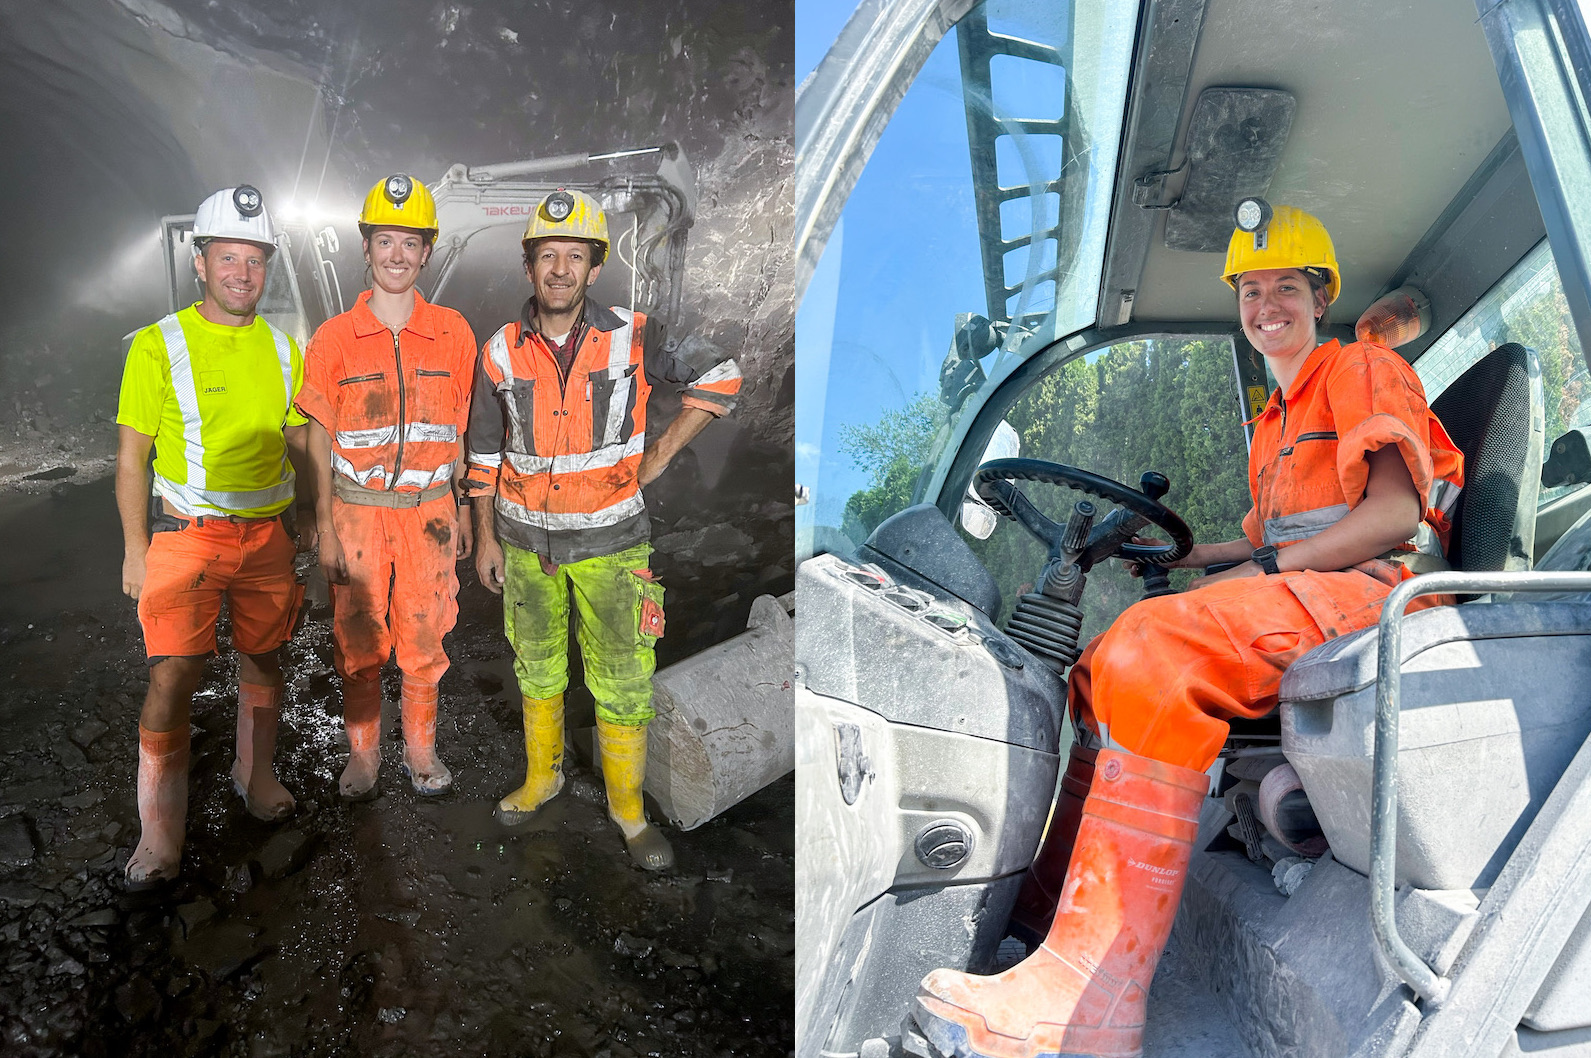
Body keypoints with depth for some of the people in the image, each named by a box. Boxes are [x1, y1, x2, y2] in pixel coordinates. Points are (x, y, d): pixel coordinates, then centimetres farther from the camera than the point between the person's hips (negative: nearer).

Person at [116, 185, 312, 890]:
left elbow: (300, 446, 14)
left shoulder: (282, 349, 6)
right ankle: (160, 835, 5)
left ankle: (255, 774, 36)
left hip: (267, 535, 4)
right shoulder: (158, 346, -5)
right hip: (187, 535, -4)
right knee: (172, 679, -8)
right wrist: (136, 551, -6)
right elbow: (131, 458, -3)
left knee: (263, 661, 14)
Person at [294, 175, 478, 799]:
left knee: (424, 641, 10)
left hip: (428, 511, 0)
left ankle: (420, 748, 29)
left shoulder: (453, 334, 0)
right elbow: (319, 441, 1)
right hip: (357, 512, 0)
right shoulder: (334, 339, -2)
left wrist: (465, 509, 7)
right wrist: (324, 528, -3)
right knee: (358, 643, 10)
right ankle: (362, 752, 29)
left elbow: (462, 431, 7)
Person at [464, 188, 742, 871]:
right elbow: (485, 452, 8)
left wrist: (661, 454, -3)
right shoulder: (501, 353, -2)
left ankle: (628, 808, 21)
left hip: (610, 543, -2)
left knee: (623, 686, 3)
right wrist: (485, 537, 9)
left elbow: (720, 375, 1)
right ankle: (542, 776, 39)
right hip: (526, 544, 2)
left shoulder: (631, 338, -9)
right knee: (537, 674, 18)